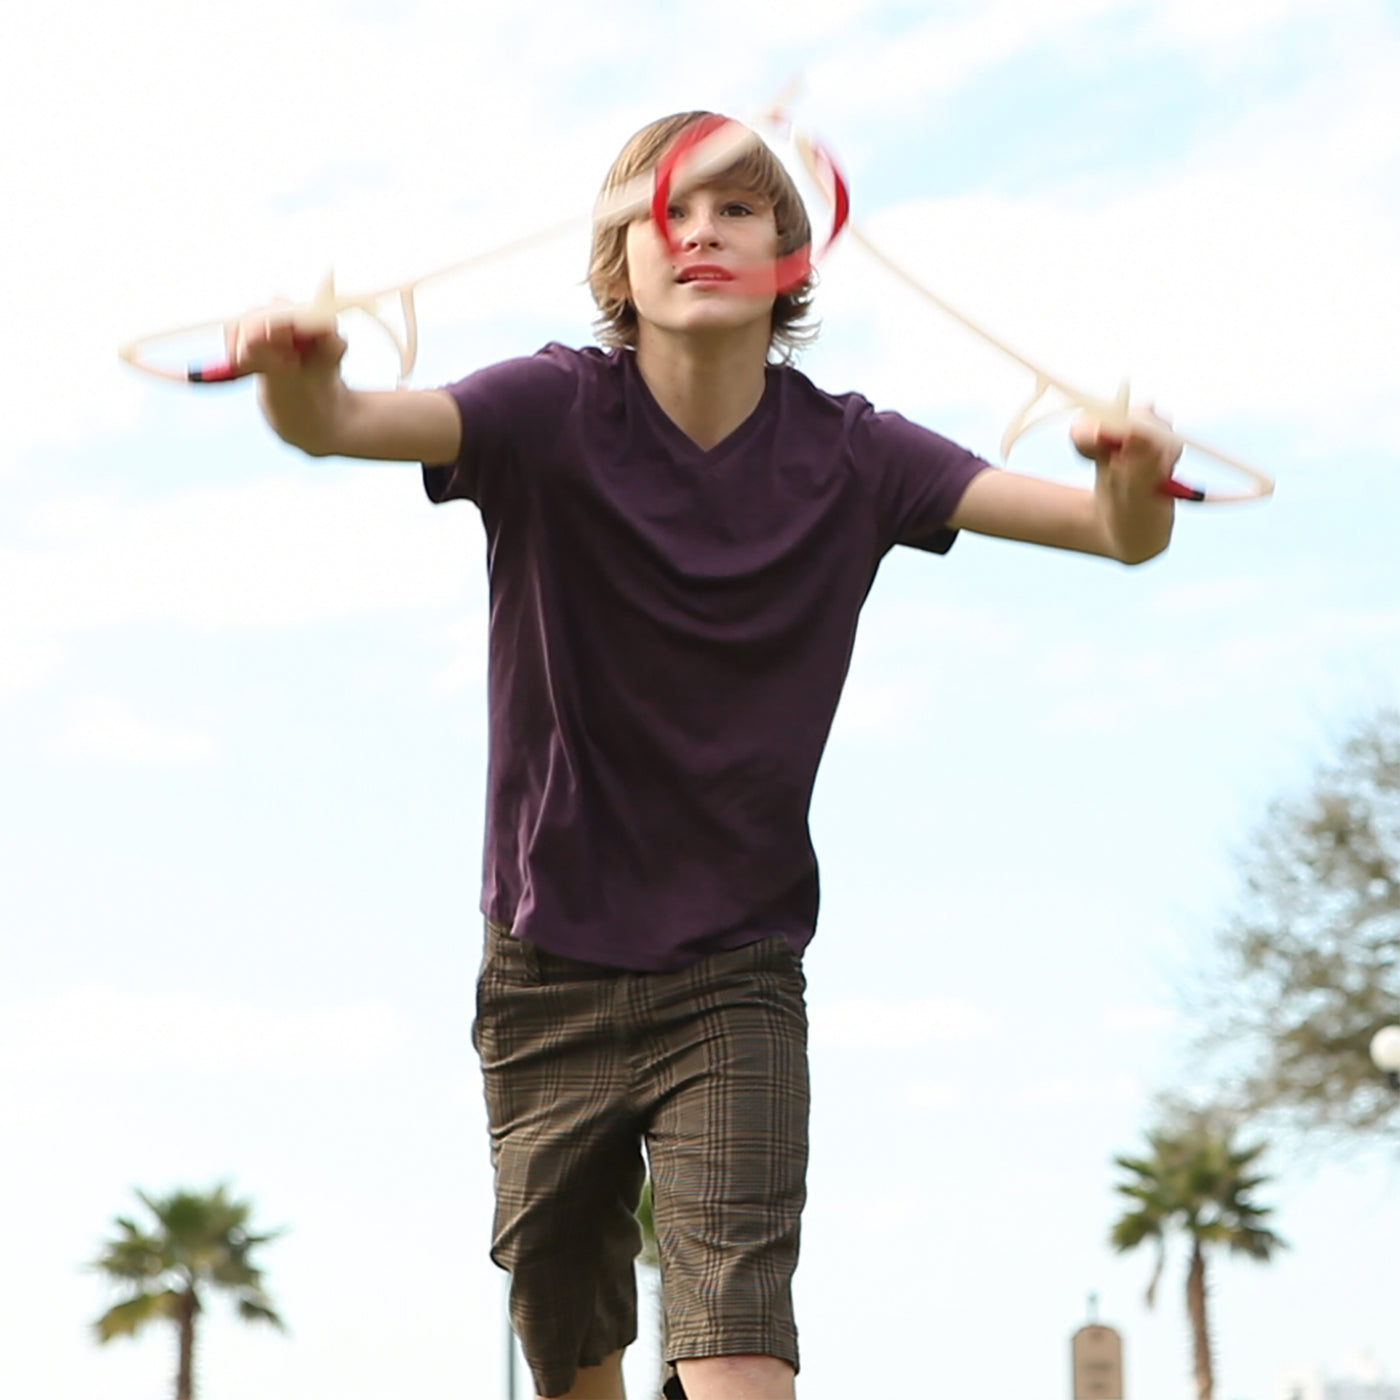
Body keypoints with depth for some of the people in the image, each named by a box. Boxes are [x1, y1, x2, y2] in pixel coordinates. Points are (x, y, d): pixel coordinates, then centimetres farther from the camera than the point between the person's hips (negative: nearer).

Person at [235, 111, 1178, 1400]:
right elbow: (336, 422, -28)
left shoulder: (848, 457, -7)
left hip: (736, 980, 0)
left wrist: (1134, 488, -40)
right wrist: (296, 377, -52)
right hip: (550, 974, 1)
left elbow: (1122, 533, -15)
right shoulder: (555, 413, -11)